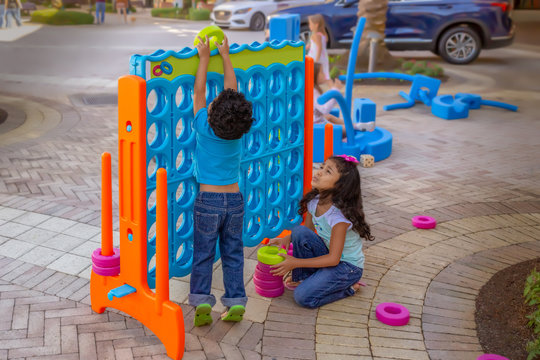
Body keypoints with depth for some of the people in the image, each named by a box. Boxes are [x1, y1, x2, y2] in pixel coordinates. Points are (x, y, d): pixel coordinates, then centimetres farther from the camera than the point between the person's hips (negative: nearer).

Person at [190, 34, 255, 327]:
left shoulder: (204, 129, -14)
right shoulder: (239, 132, -6)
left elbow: (199, 91, -4)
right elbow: (231, 88, 3)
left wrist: (204, 57, 3)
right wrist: (225, 55, 11)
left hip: (208, 200, -2)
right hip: (234, 199, 3)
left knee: (203, 254, 6)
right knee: (233, 253, 11)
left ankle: (201, 300, -3)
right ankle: (236, 301, 9)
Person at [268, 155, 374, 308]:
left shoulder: (340, 216, -29)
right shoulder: (313, 202, -8)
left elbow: (333, 259, -25)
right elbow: (308, 231, 10)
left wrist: (295, 263, -24)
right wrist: (287, 239, -9)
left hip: (348, 267, -6)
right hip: (329, 255, 7)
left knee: (303, 297, -22)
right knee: (299, 232, -18)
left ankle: (349, 287, 0)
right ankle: (302, 277, -1)